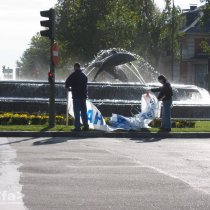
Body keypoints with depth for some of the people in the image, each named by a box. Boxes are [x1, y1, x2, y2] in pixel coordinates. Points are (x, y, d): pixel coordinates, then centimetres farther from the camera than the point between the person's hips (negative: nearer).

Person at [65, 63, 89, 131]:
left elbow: (67, 84, -7)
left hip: (76, 96, -6)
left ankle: (77, 127, -5)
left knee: (77, 112, -3)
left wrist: (69, 88, 13)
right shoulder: (84, 75, 11)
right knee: (84, 112, 11)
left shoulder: (73, 75, -8)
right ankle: (86, 126, 11)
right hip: (83, 95, 6)